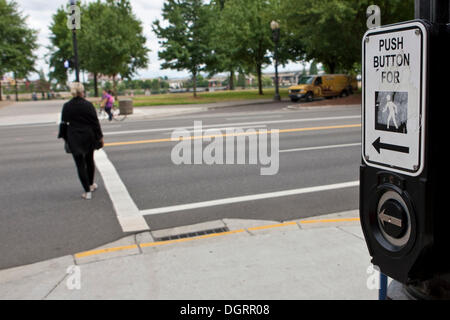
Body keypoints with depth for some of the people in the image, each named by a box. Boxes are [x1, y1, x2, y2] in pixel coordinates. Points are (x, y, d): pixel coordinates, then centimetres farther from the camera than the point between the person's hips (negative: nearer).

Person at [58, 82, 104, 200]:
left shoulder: (66, 107, -6)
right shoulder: (88, 105, -9)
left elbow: (63, 124, 0)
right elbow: (95, 122, -6)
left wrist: (64, 137, 12)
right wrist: (100, 137, 2)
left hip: (74, 139, -1)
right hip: (89, 138, 1)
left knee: (80, 164, 3)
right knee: (89, 161, 19)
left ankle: (87, 191, 0)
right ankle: (91, 185, 34)